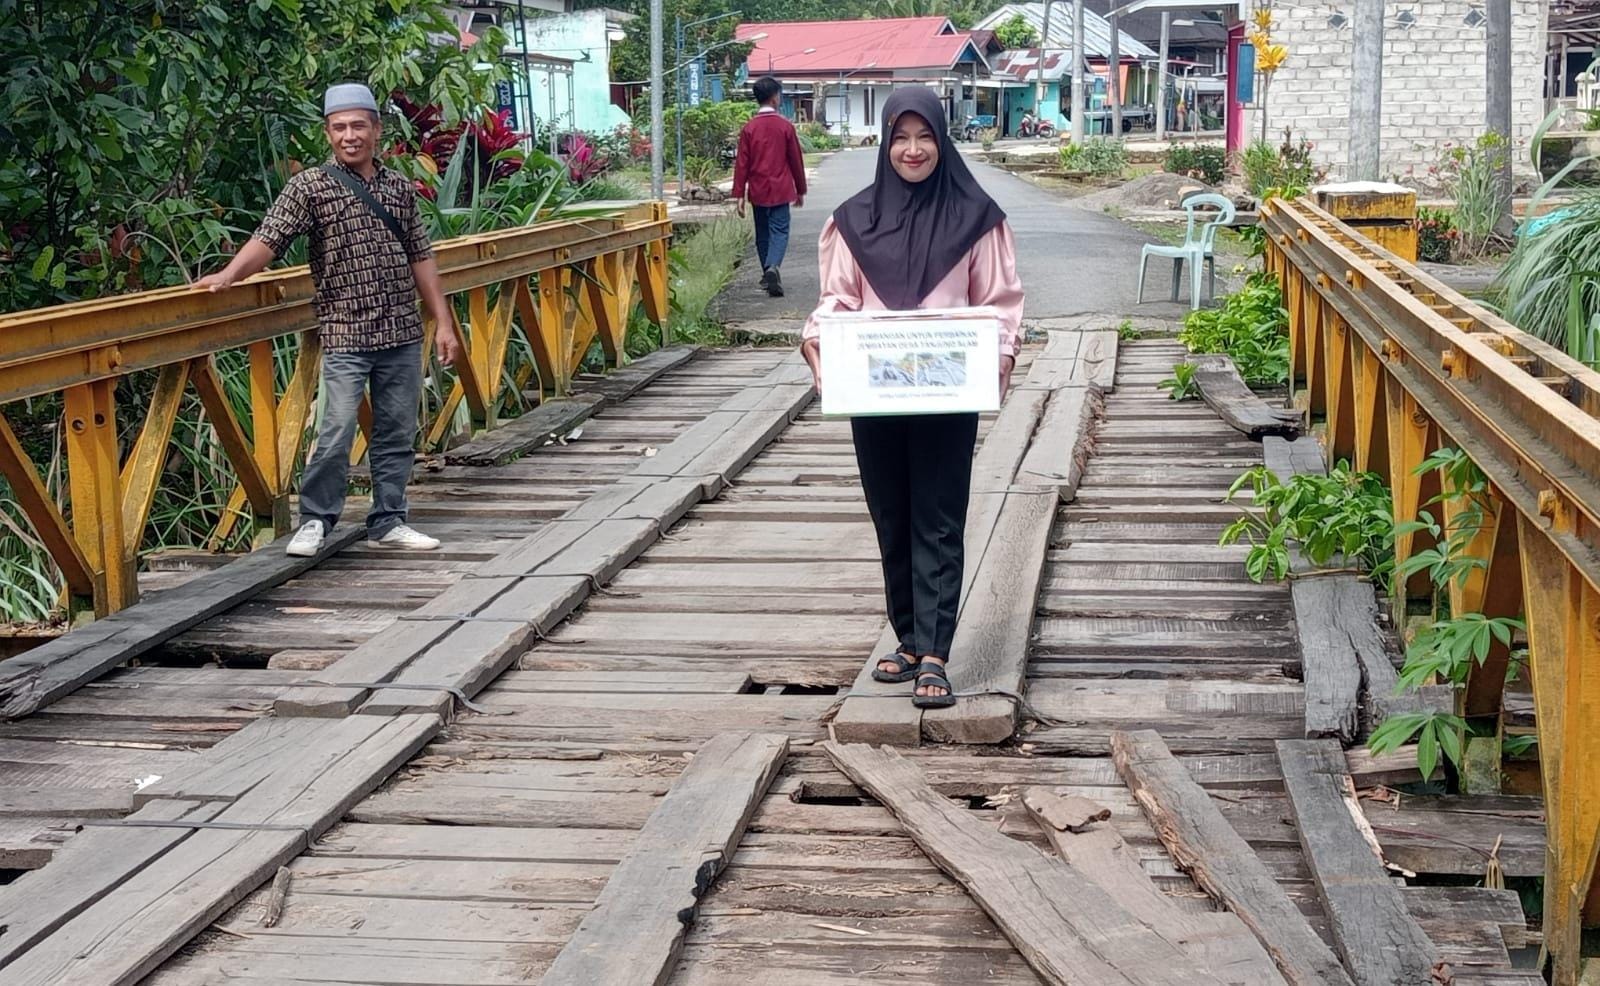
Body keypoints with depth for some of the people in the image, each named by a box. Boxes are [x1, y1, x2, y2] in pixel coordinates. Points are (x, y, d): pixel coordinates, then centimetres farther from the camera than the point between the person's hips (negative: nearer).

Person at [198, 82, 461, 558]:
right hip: (345, 335, -4)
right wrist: (230, 274, -30)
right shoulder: (309, 187, -2)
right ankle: (314, 522, 6)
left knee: (398, 432, 10)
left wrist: (443, 322, 10)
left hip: (403, 333, 4)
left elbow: (420, 259, 14)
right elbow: (269, 238, -13)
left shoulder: (400, 188, 11)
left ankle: (388, 521, 21)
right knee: (336, 433, -10)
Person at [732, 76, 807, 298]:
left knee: (762, 233, 15)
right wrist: (800, 190, 11)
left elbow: (741, 163, -2)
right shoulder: (785, 126, -6)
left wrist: (739, 195, 1)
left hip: (758, 191, 2)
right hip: (780, 190, -2)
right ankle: (773, 267, -29)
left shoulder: (749, 128, -2)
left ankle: (767, 274, 21)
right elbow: (796, 160, 0)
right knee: (779, 231, -4)